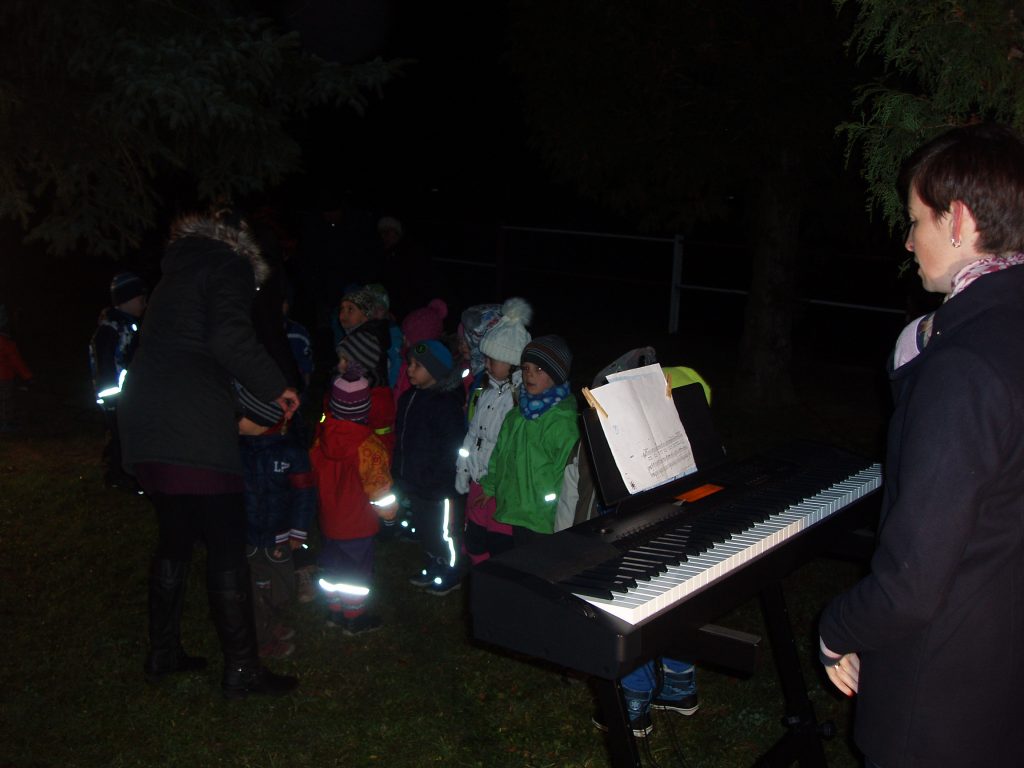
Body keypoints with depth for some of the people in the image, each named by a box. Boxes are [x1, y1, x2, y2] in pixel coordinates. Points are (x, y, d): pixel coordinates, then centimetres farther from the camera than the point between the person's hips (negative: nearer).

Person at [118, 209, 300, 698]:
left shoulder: (178, 271, 24)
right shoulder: (229, 267, -1)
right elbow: (230, 340, -18)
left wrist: (239, 416, 31)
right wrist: (276, 387, -6)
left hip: (144, 426, 9)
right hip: (193, 432, -8)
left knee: (174, 538, 20)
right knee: (227, 547, -2)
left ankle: (163, 654, 28)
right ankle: (241, 670, 3)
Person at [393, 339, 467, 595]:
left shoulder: (446, 404, -21)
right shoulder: (410, 397, 6)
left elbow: (451, 449, -21)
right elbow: (401, 438, 16)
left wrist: (437, 482, -21)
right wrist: (398, 472, 13)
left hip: (436, 487, -8)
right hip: (412, 482, 8)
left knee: (441, 531, 6)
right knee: (424, 528, 21)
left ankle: (451, 575, 24)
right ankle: (432, 568, 38)